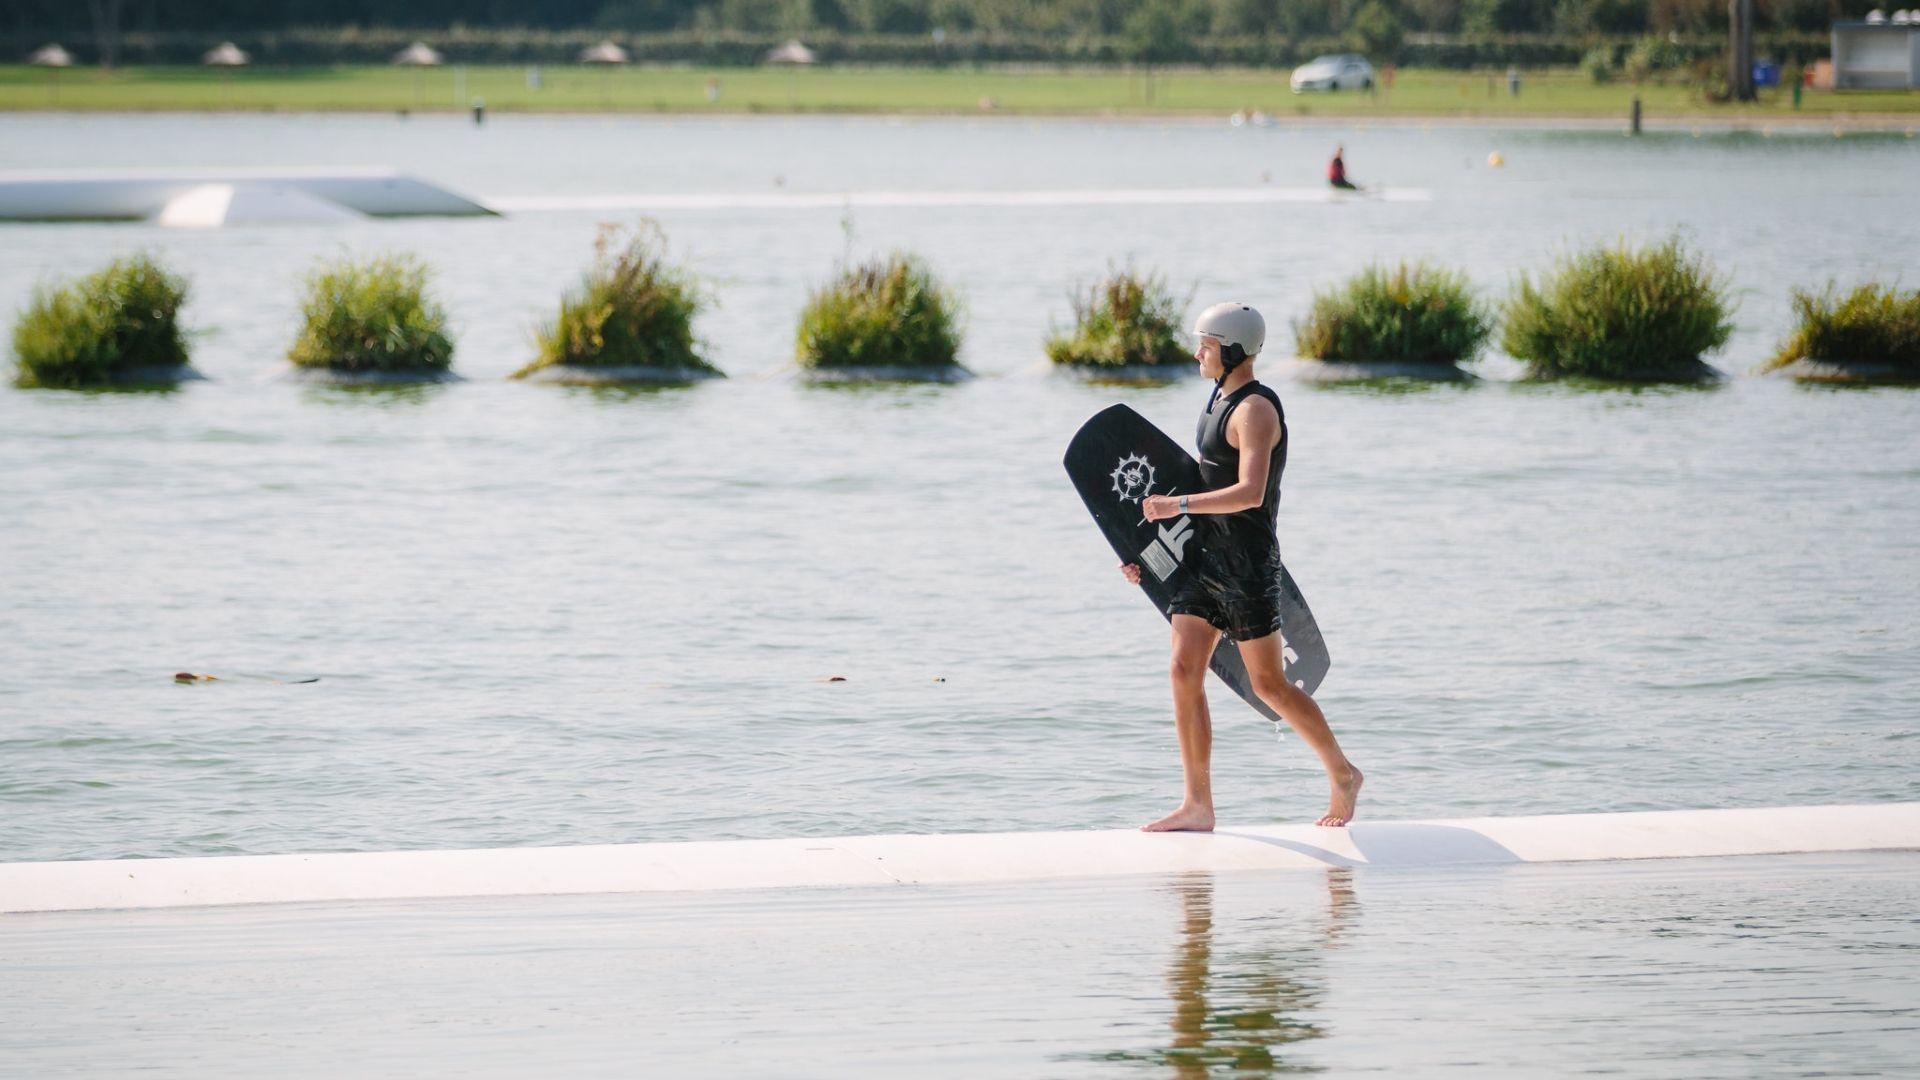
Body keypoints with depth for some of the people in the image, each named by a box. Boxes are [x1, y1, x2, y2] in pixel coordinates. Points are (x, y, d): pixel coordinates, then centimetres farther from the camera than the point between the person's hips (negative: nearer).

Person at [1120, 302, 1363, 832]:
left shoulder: (1255, 409, -15)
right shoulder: (1218, 403, 15)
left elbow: (1250, 492, -28)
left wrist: (1179, 505, -27)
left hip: (1247, 563, -9)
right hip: (1203, 557, 9)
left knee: (1269, 684, 0)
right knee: (1185, 671, -3)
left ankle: (1343, 775, 17)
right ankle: (1198, 806, -3)